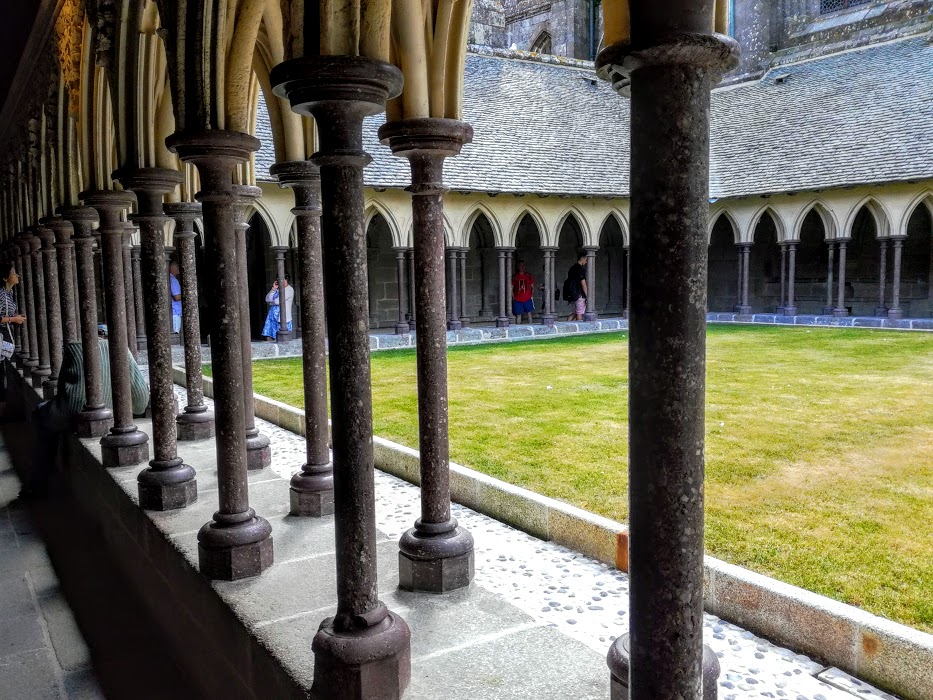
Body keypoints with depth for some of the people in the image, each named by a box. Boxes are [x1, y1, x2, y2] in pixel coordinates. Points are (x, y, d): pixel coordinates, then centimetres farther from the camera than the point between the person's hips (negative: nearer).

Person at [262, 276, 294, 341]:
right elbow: (267, 299, 7)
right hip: (273, 316, 7)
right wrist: (273, 289, -3)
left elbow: (278, 301, -15)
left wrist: (270, 302, 5)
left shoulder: (289, 289, -8)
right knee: (269, 336, 3)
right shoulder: (277, 289, 15)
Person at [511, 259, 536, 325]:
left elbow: (532, 287, 8)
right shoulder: (514, 276, 1)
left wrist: (532, 295, -4)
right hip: (517, 299, -1)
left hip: (527, 299, 1)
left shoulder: (529, 276, 3)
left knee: (529, 313, 8)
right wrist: (513, 297, -6)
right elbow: (511, 288, 3)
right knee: (518, 314, 3)